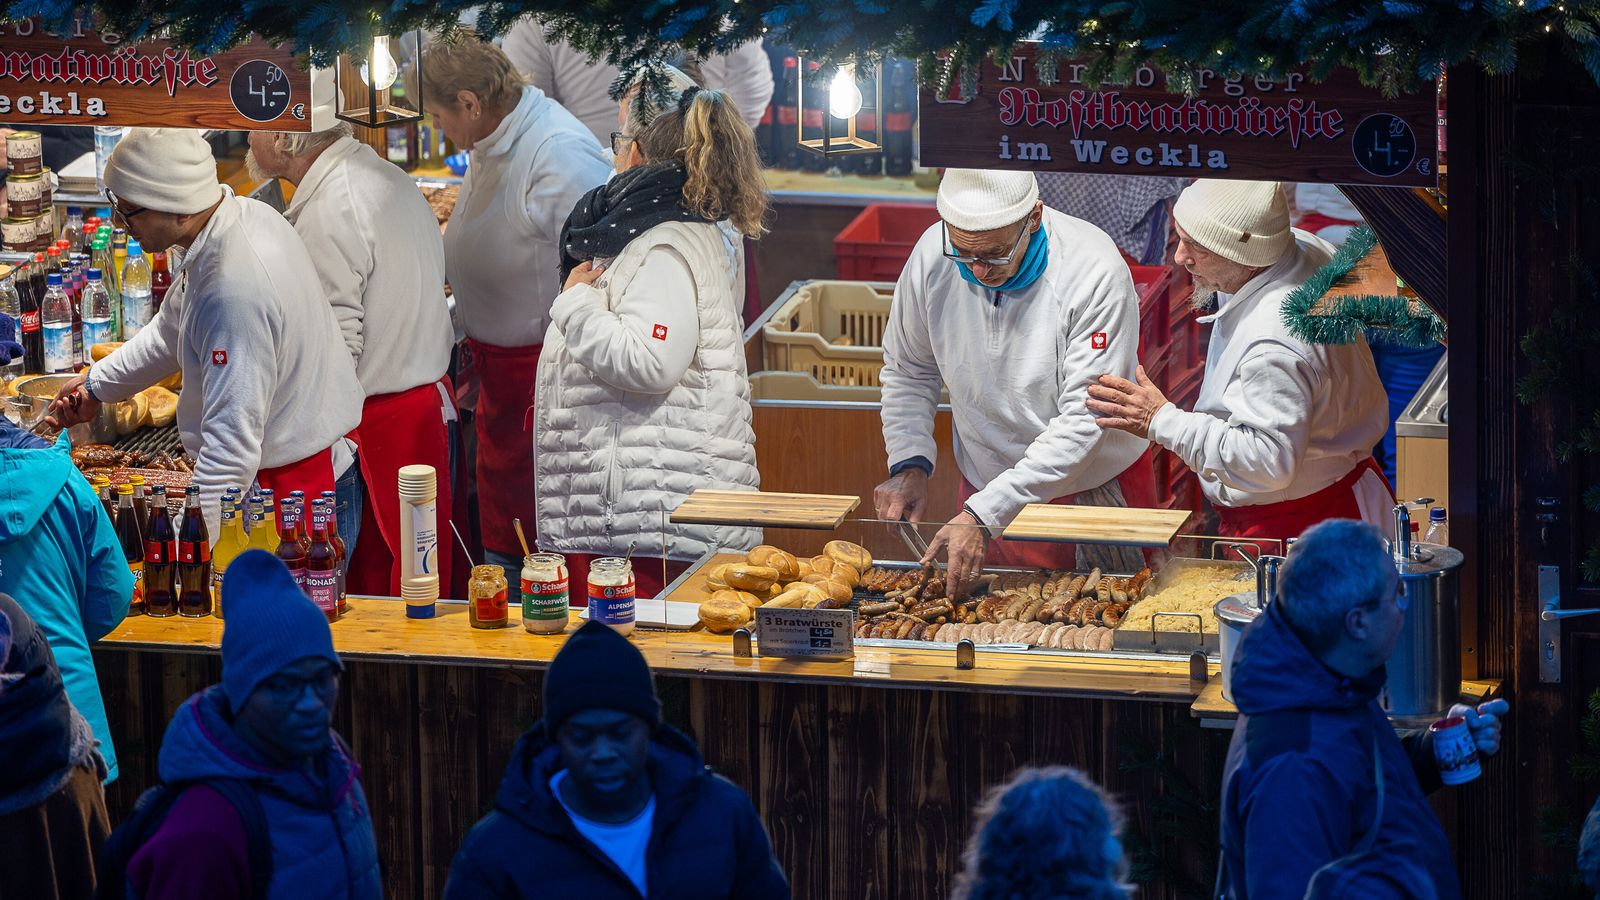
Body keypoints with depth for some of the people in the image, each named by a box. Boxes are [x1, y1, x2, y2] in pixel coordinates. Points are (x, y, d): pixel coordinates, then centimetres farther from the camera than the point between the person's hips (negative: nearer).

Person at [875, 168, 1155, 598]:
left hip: (1096, 483, -3)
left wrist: (985, 514, -33)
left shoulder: (1096, 272, -28)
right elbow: (907, 369, 6)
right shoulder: (932, 256, -14)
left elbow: (1085, 420, -29)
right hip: (987, 484, 3)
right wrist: (908, 464, -10)